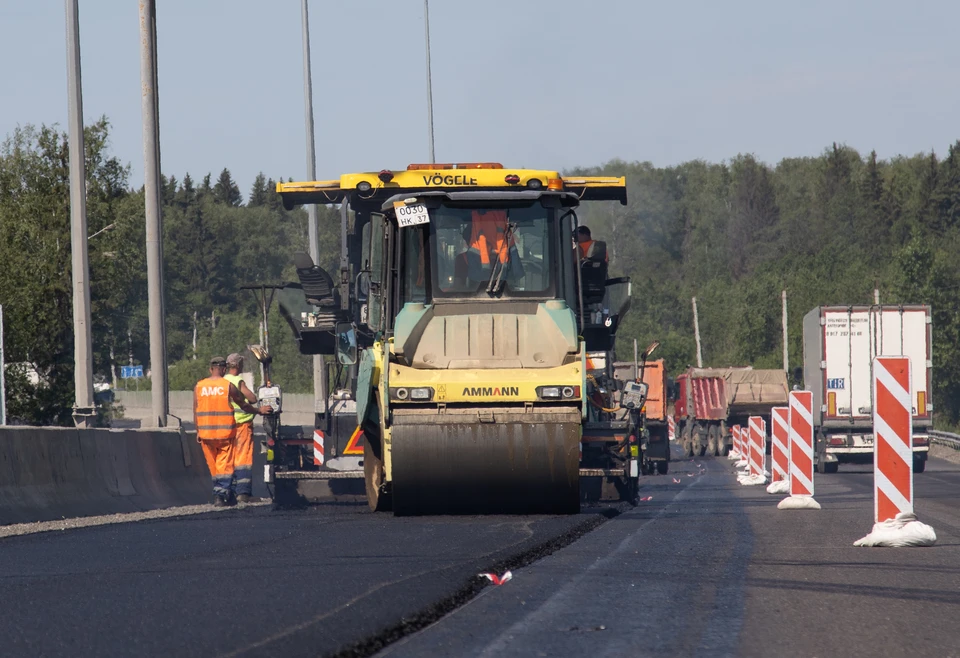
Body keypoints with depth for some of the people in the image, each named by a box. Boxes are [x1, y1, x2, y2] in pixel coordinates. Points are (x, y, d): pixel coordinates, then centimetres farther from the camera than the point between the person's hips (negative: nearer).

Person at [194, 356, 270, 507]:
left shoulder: (199, 386, 2)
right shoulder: (228, 386, -5)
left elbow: (195, 411, 5)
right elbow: (243, 405, 5)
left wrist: (198, 432, 14)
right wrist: (259, 410, 21)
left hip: (206, 432, 3)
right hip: (225, 432, -3)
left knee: (213, 465, 12)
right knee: (225, 465, 2)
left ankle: (224, 494, 17)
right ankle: (221, 494, -9)